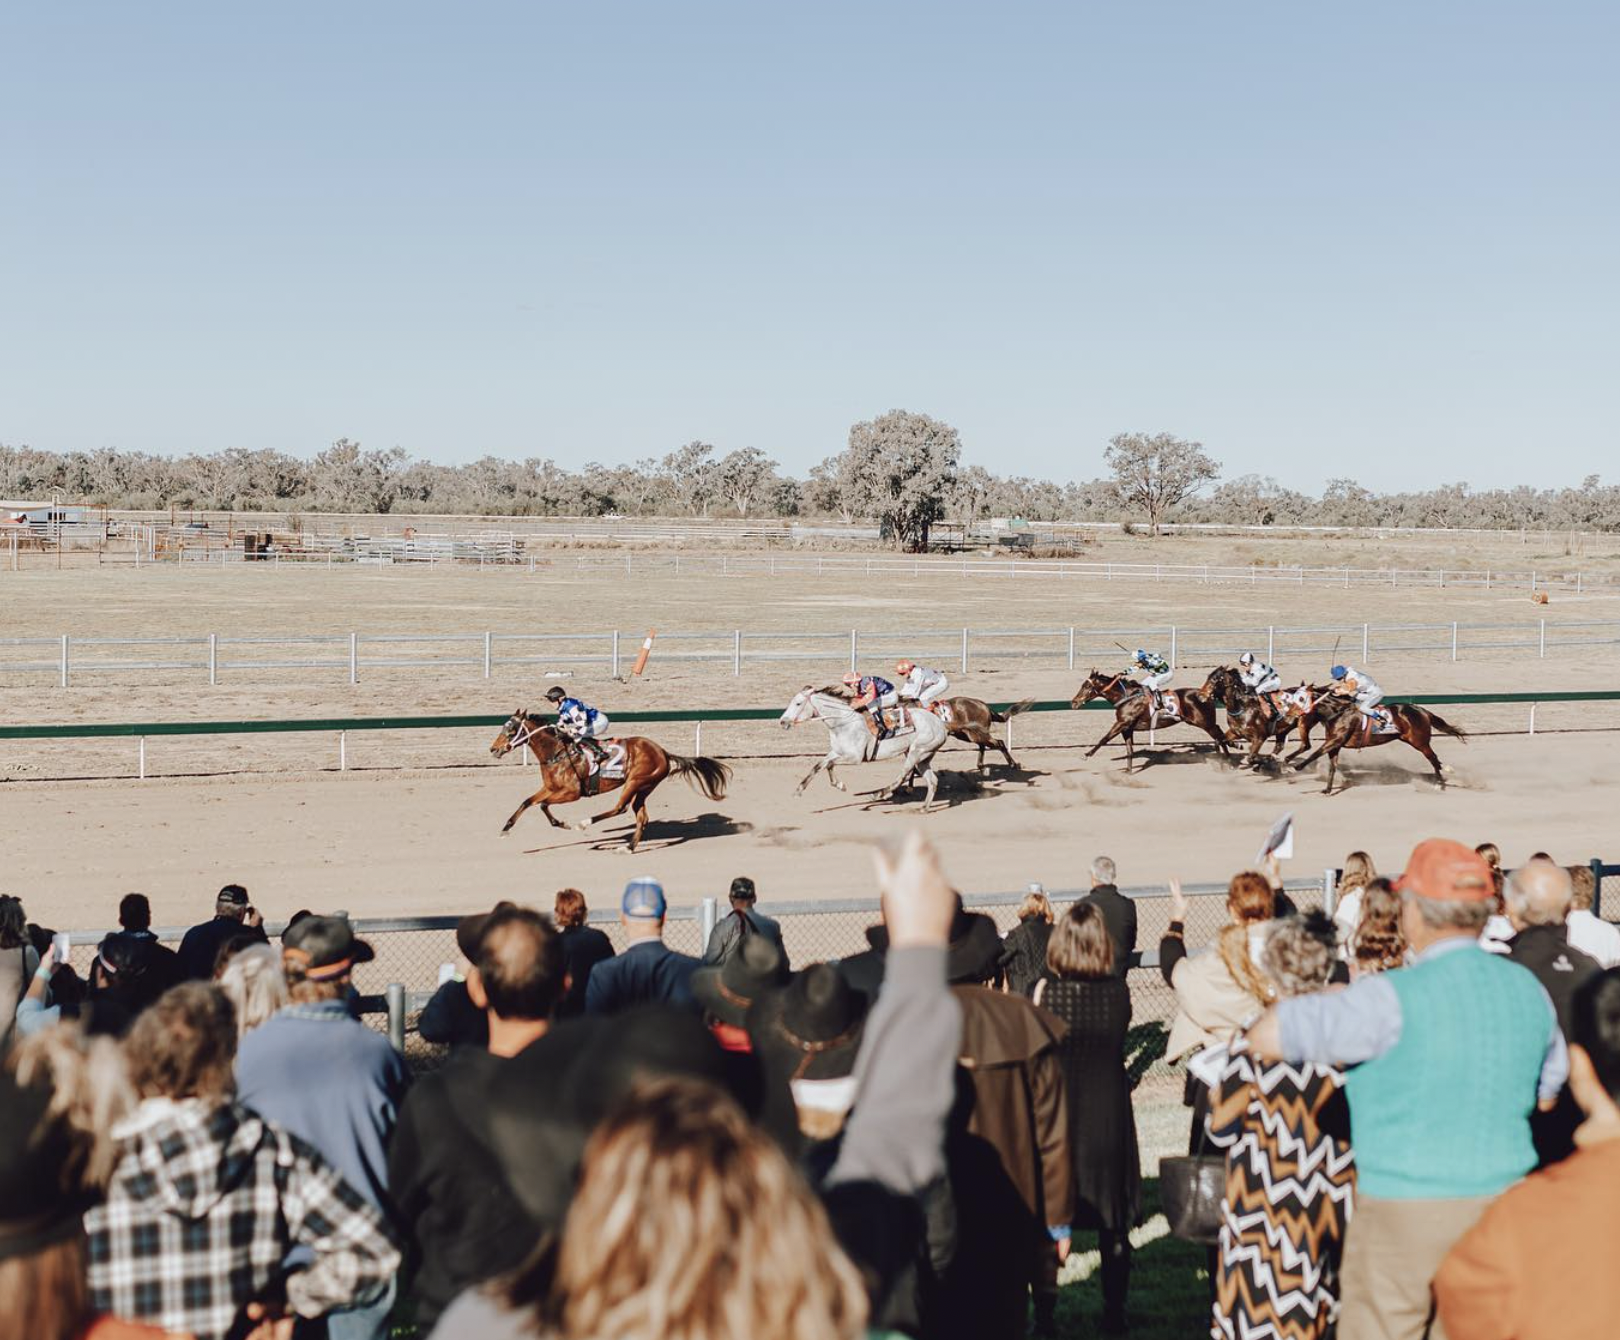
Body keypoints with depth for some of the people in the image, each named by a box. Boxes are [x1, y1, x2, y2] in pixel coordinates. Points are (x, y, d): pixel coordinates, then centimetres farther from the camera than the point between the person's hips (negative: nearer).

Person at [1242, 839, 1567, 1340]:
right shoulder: (1529, 989, 4)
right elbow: (1548, 1093, 19)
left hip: (1406, 1209, -6)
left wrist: (1319, 999, 1)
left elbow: (1264, 1038, -17)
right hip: (1503, 1204, 6)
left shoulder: (1393, 998, -17)